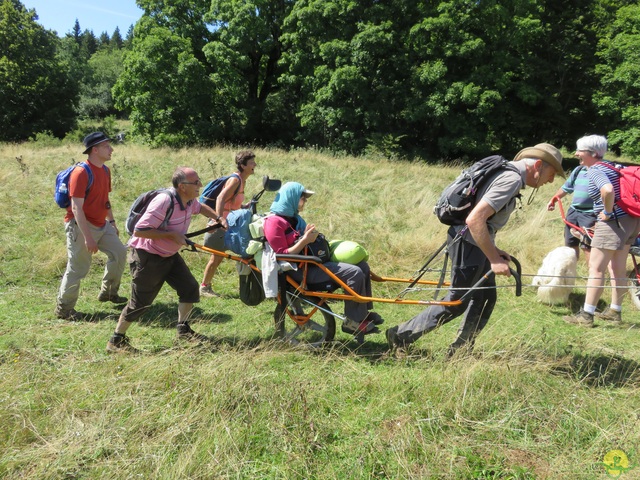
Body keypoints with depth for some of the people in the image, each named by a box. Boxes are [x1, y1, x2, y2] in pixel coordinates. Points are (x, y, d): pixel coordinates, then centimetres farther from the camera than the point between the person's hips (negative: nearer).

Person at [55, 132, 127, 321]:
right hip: (80, 226, -8)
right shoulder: (81, 173, -21)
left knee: (119, 252, 10)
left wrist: (112, 222, 17)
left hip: (101, 224, 9)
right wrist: (88, 238, -27)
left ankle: (108, 293, 28)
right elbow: (76, 208, -24)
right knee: (78, 268, -2)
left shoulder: (105, 170, 6)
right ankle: (63, 309, 14)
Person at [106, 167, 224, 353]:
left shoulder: (190, 201, -3)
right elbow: (139, 231, -32)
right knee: (140, 302, 0)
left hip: (169, 255, 8)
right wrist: (171, 235, -29)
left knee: (190, 288, 5)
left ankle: (183, 329, 22)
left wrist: (218, 217, 8)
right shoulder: (164, 202, -31)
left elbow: (200, 207, 23)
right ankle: (116, 341, 16)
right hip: (147, 257, -8)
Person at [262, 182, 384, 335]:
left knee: (362, 266, 5)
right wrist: (304, 240, -21)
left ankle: (364, 312, 15)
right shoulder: (274, 222, -12)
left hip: (311, 262, 10)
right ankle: (354, 321, -10)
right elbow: (283, 255, -17)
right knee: (354, 273, -22)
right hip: (300, 270, -10)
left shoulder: (294, 218, 18)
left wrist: (311, 237, 4)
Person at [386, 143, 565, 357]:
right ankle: (401, 336, 9)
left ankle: (459, 351, 26)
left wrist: (493, 250, 17)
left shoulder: (507, 172, 13)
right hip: (469, 242, -10)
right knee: (456, 302, 1)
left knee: (485, 297, 16)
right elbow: (474, 219, -29)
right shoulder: (512, 179, -19)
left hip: (475, 242, 10)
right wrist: (494, 259, -24)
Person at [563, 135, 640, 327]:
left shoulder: (595, 170, -14)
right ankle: (615, 311, 27)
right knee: (618, 268, 17)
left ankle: (586, 315, -3)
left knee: (595, 267, -6)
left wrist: (607, 212, -19)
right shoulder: (609, 166, 15)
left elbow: (608, 190, -34)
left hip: (614, 221, -10)